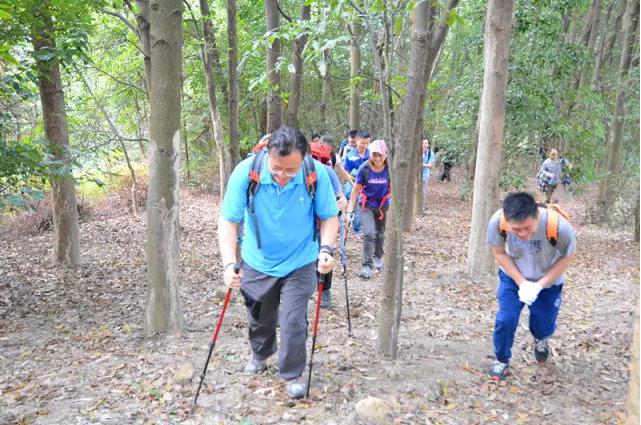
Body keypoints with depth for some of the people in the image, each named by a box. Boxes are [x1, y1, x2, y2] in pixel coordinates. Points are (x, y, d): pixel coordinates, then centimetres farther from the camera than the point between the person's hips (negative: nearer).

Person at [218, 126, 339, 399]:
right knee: (259, 317, 21)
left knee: (294, 321, 0)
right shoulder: (246, 172, -26)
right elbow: (228, 220, -24)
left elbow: (329, 216, -11)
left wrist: (325, 248, -28)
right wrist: (229, 264, -36)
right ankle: (261, 355, 53)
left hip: (299, 263, -1)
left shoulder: (317, 174, -24)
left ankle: (292, 374, 27)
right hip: (258, 262, 1)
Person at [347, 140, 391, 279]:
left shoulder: (389, 169, -14)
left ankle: (378, 257, 43)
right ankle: (367, 265, -8)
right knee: (369, 234, -17)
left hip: (383, 205, 2)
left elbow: (392, 189, -2)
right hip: (367, 205, -2)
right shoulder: (364, 168, -17)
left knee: (380, 234, 18)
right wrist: (350, 209, -9)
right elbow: (356, 189, -8)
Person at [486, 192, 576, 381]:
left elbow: (567, 256, -17)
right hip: (513, 277, 0)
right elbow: (499, 252, -14)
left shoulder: (559, 225, -37)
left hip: (548, 281, 0)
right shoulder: (497, 221, -34)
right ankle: (501, 359, 20)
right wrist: (521, 282, -21)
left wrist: (539, 285, -21)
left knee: (545, 325, 12)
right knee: (505, 319, -10)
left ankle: (540, 339, 51)